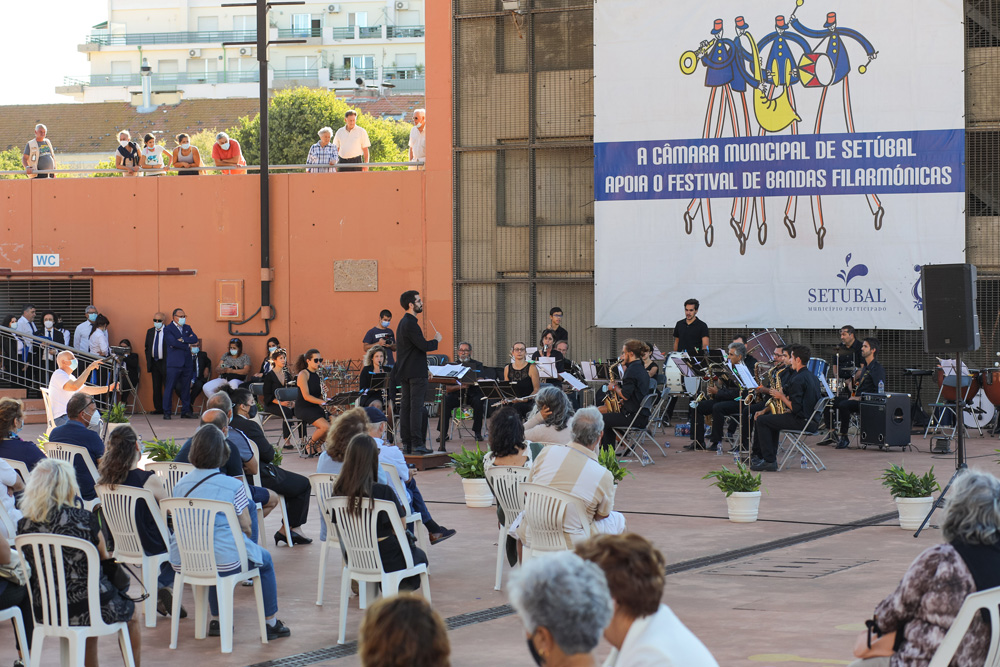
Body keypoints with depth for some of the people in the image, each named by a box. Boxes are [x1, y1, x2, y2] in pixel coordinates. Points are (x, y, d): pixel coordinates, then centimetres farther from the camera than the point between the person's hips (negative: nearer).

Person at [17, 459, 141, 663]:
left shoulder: (24, 526, -7)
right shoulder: (85, 519, -17)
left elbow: (33, 568, 6)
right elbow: (104, 557, -1)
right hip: (88, 608, -4)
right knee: (130, 611, 28)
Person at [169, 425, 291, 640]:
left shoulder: (181, 485, 2)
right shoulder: (232, 486, -11)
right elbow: (245, 525, -5)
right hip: (224, 561, -5)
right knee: (264, 559, 24)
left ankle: (216, 620, 40)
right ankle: (271, 622, 29)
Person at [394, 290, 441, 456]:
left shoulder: (403, 323, 15)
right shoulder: (410, 324, -17)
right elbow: (424, 346, -22)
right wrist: (436, 340, -5)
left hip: (406, 373, 10)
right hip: (416, 372, -10)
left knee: (406, 406, 9)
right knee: (416, 407, -9)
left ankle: (406, 443, 11)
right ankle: (417, 444, -11)